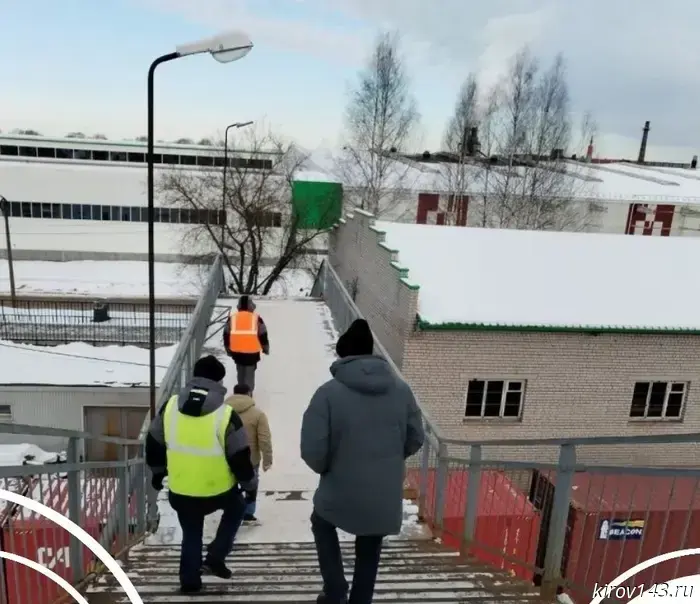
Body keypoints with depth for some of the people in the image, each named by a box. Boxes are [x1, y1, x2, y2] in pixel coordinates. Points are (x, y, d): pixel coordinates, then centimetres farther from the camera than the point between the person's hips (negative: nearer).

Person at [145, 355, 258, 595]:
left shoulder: (170, 406, -6)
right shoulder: (226, 415, -18)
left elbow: (154, 444, 8)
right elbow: (240, 458, -12)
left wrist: (157, 472, 25)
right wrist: (250, 483, 6)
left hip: (180, 491, 3)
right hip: (218, 490, -3)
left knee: (191, 534, 26)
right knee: (236, 508, 28)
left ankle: (189, 581, 31)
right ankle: (215, 558, 22)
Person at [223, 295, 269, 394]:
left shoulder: (232, 317, 0)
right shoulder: (256, 318, -8)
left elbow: (226, 335, 6)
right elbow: (263, 335, -3)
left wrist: (228, 349, 19)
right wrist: (266, 348, 11)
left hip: (237, 351, 3)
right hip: (252, 352, -3)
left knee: (240, 372, 22)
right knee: (249, 374, 6)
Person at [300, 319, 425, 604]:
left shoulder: (328, 393, -16)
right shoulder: (401, 389, -4)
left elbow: (312, 450, -17)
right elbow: (416, 440, 3)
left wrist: (326, 469, 5)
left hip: (342, 493, -3)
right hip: (386, 497, 3)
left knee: (322, 523, 30)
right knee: (369, 551, 26)